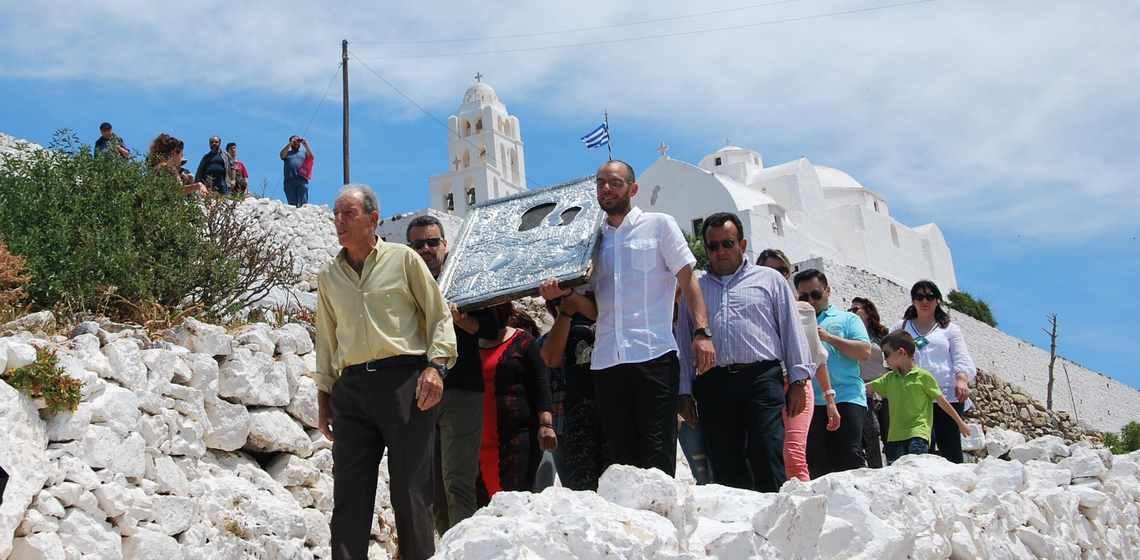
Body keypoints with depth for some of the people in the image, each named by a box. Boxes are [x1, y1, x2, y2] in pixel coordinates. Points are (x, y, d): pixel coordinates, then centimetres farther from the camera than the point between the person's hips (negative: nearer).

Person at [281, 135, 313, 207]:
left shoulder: (304, 151, 20)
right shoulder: (287, 152, 20)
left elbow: (311, 157, 2)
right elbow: (282, 155, -1)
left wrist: (306, 145, -7)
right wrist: (289, 144, -8)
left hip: (302, 180, -1)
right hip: (289, 181, 1)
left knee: (303, 203, -10)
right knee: (291, 203, -3)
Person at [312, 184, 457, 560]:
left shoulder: (403, 259, 5)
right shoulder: (329, 276, 17)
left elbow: (439, 314, 5)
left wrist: (435, 365, -8)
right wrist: (324, 394, 17)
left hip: (404, 381, -4)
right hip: (352, 387, 4)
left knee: (410, 492, -4)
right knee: (349, 496, 0)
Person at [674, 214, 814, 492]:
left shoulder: (770, 279, 15)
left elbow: (792, 330, 11)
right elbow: (684, 341, 18)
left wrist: (798, 380, 3)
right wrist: (685, 392, 11)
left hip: (761, 378, -2)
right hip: (713, 384, 2)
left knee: (768, 460, -12)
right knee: (726, 468, 0)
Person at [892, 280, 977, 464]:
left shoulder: (949, 329, 17)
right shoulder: (901, 328, 20)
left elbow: (962, 358, 6)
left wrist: (961, 380, -13)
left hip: (947, 395, 0)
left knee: (950, 447, -5)